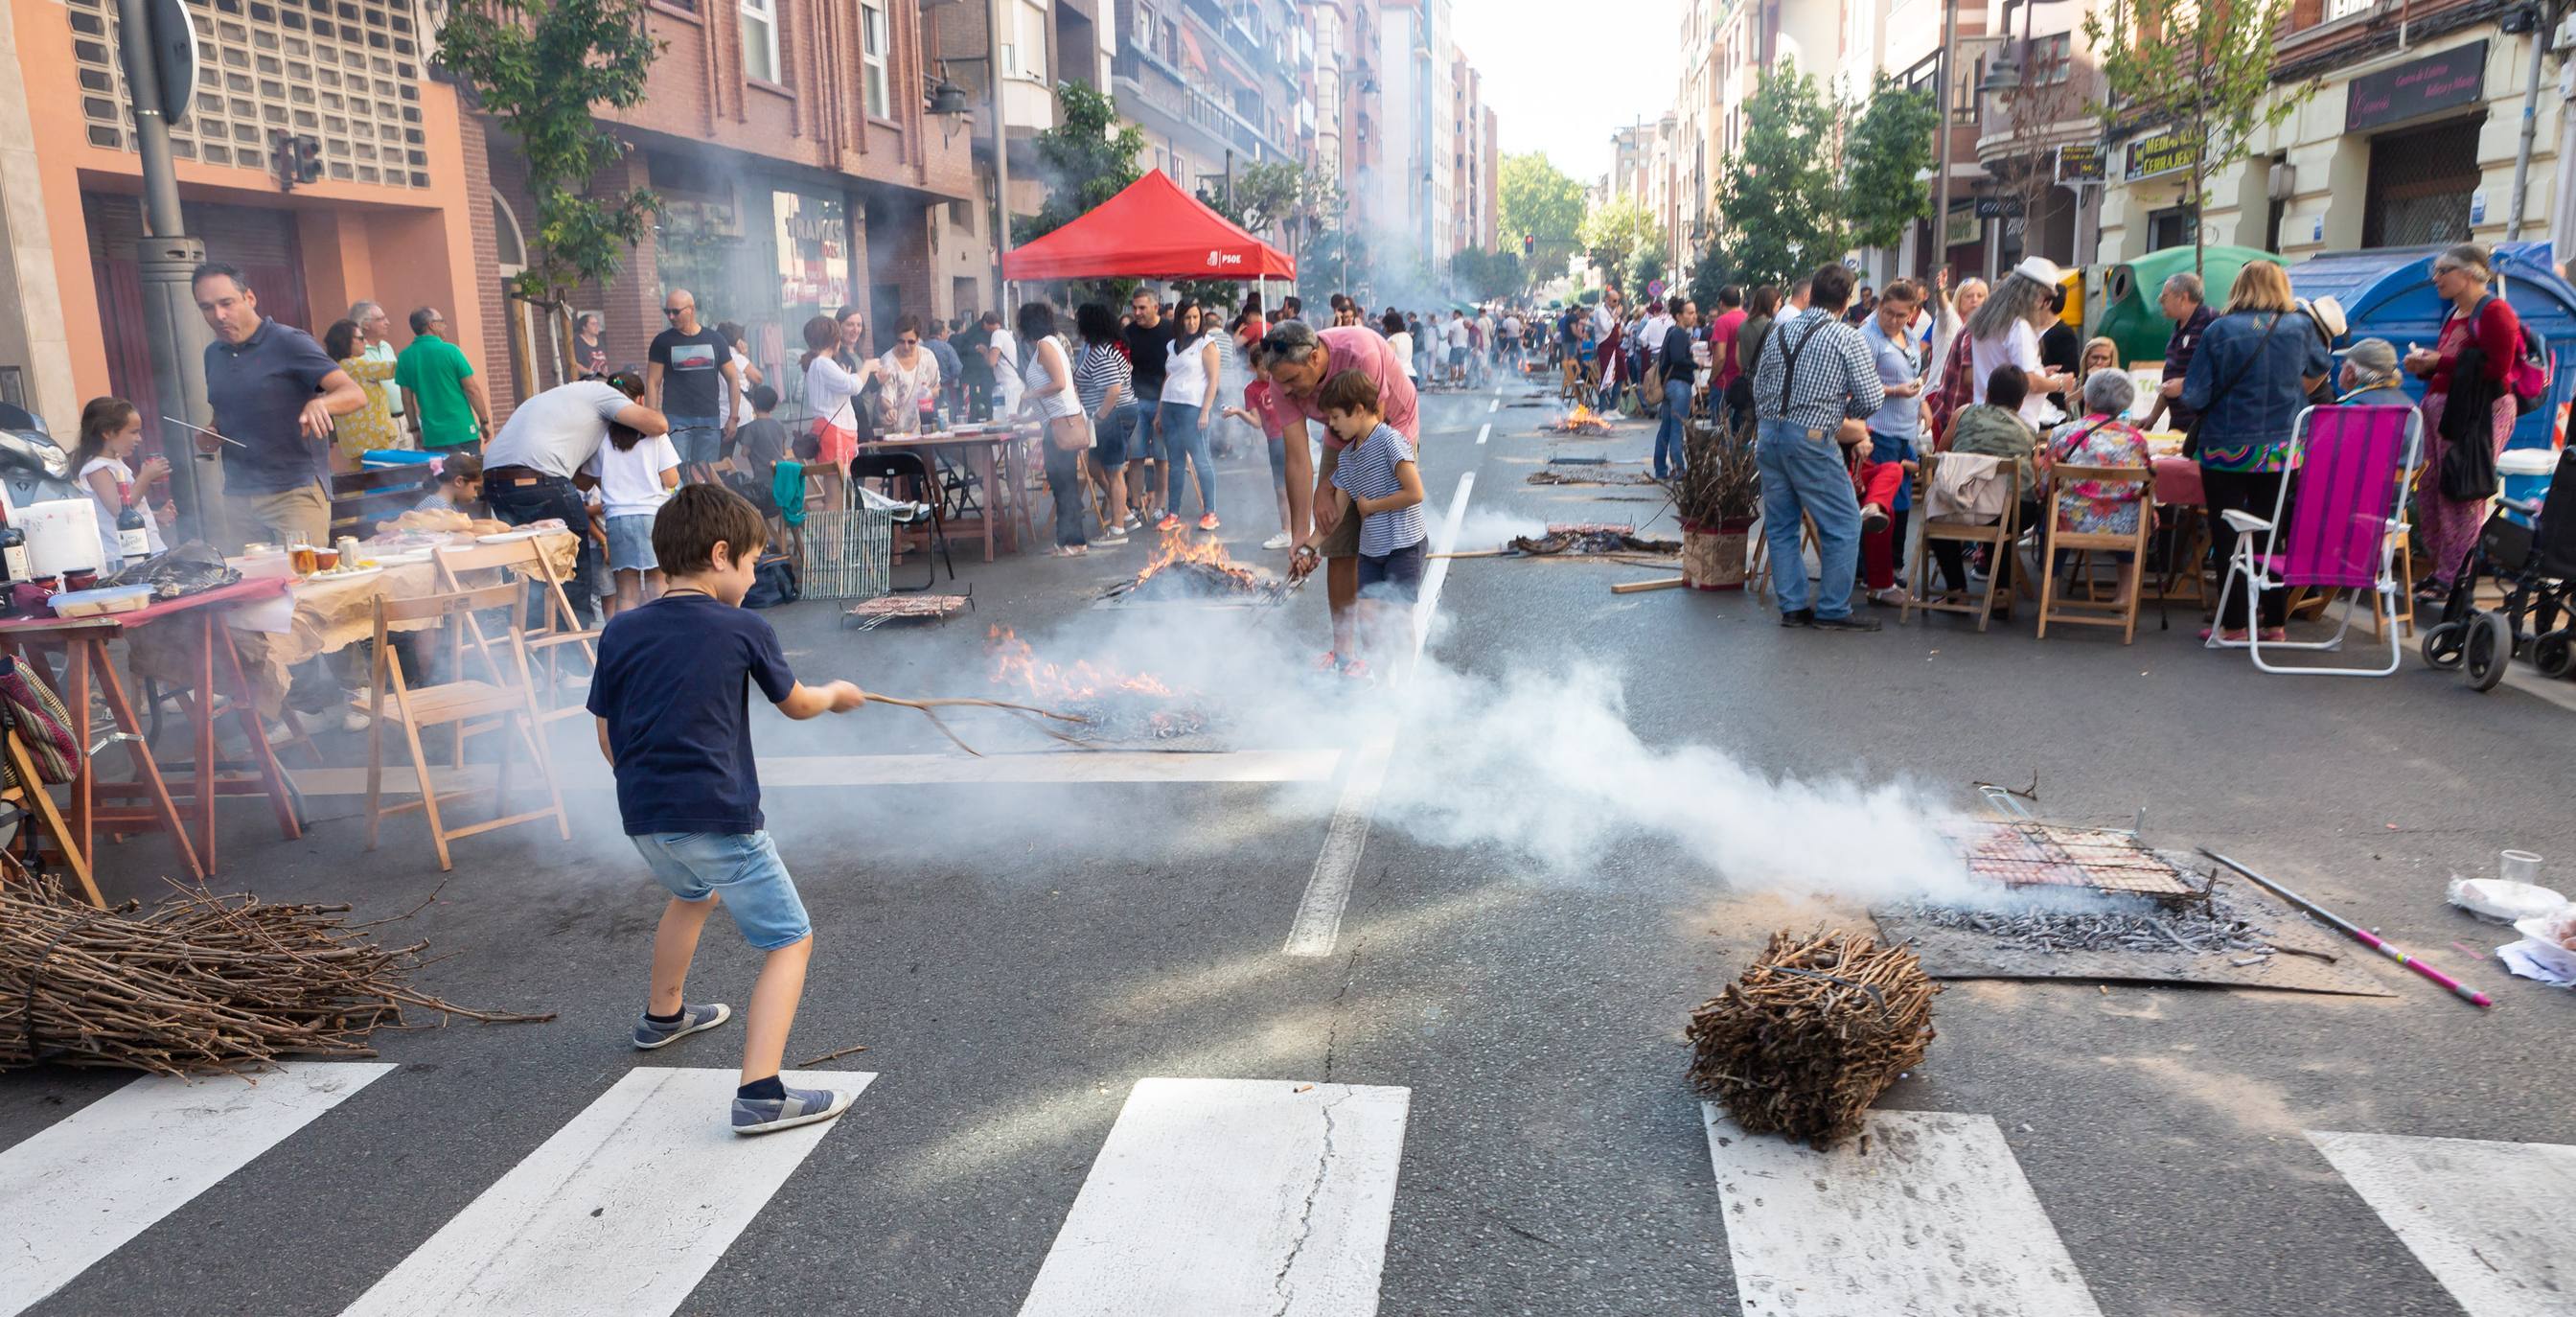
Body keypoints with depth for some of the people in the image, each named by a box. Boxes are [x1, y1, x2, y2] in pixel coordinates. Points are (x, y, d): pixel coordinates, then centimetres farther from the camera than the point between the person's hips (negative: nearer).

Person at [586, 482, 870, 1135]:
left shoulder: (620, 632, 5)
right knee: (790, 942, 1)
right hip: (718, 818, -7)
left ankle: (664, 1015, 57)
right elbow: (797, 704, 9)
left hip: (643, 817, 7)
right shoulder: (744, 629, -6)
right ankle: (760, 1095, -12)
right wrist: (837, 694, 31)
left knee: (693, 893, 37)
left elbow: (608, 736, 9)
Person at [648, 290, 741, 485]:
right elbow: (652, 383, 2)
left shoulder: (715, 340, 7)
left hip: (710, 422, 2)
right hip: (676, 420, -2)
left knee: (707, 476, 6)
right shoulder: (662, 342, 4)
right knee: (676, 474, -9)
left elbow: (733, 379, 10)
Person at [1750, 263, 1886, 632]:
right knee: (1843, 525, 4)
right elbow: (1871, 400, -7)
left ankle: (1792, 605, 14)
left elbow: (1758, 386, 15)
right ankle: (1832, 610, 5)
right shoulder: (1848, 339, -6)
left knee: (1780, 525, 12)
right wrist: (1841, 407, 12)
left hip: (1769, 434, 6)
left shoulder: (1779, 332, 9)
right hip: (1811, 440, -6)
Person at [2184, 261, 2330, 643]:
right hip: (2281, 452, 3)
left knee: (2227, 535, 4)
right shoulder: (2301, 327, 1)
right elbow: (2318, 369, 22)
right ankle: (2273, 620, 17)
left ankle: (2232, 624, 5)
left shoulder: (2220, 330, -9)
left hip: (2227, 450, -3)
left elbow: (2195, 397, -10)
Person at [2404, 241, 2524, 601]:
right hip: (2441, 408, 9)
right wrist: (2424, 365, 7)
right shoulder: (2453, 314, 18)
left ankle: (2451, 577, -4)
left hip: (2478, 413, -9)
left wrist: (2440, 362, -18)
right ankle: (2437, 567, 19)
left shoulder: (2495, 312, -9)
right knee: (2428, 487, 10)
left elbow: (2497, 367, -18)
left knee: (2461, 494, -8)